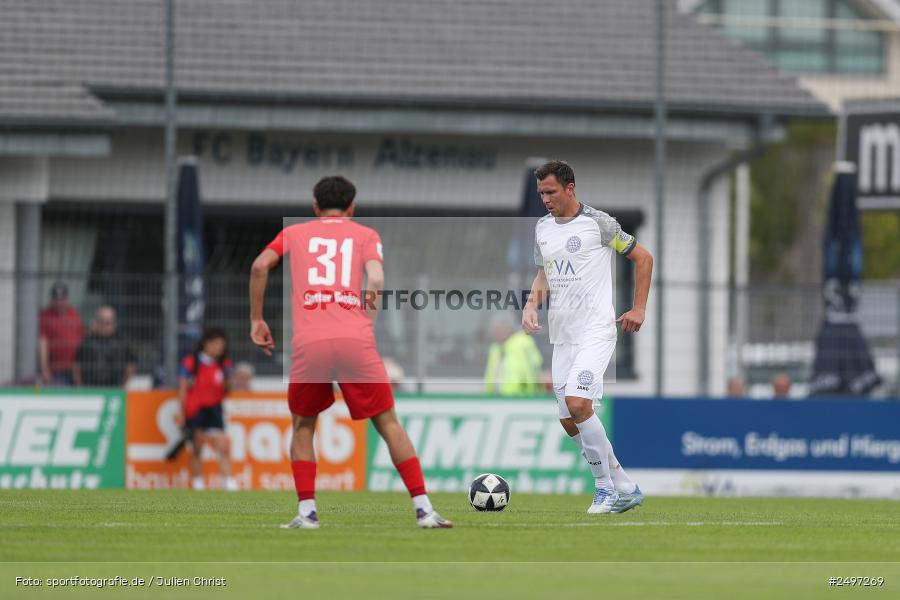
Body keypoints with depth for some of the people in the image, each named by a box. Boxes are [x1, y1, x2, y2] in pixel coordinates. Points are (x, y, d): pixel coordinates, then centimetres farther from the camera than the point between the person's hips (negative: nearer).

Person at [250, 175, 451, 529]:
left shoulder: (294, 234, 20)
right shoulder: (366, 235, 17)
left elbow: (260, 266, 4)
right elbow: (375, 278, -2)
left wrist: (257, 320, 10)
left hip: (308, 344, 1)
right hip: (356, 340, 0)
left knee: (303, 426, 19)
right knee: (388, 423, 8)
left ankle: (306, 512, 7)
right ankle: (423, 510, 2)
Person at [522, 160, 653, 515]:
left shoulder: (597, 223, -7)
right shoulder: (543, 228, 12)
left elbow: (642, 258, 1)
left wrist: (639, 309, -3)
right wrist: (532, 303, 5)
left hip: (596, 330, -8)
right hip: (562, 335, 8)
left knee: (577, 403, -24)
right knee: (569, 421, 4)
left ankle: (605, 487, -11)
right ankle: (626, 489, 16)